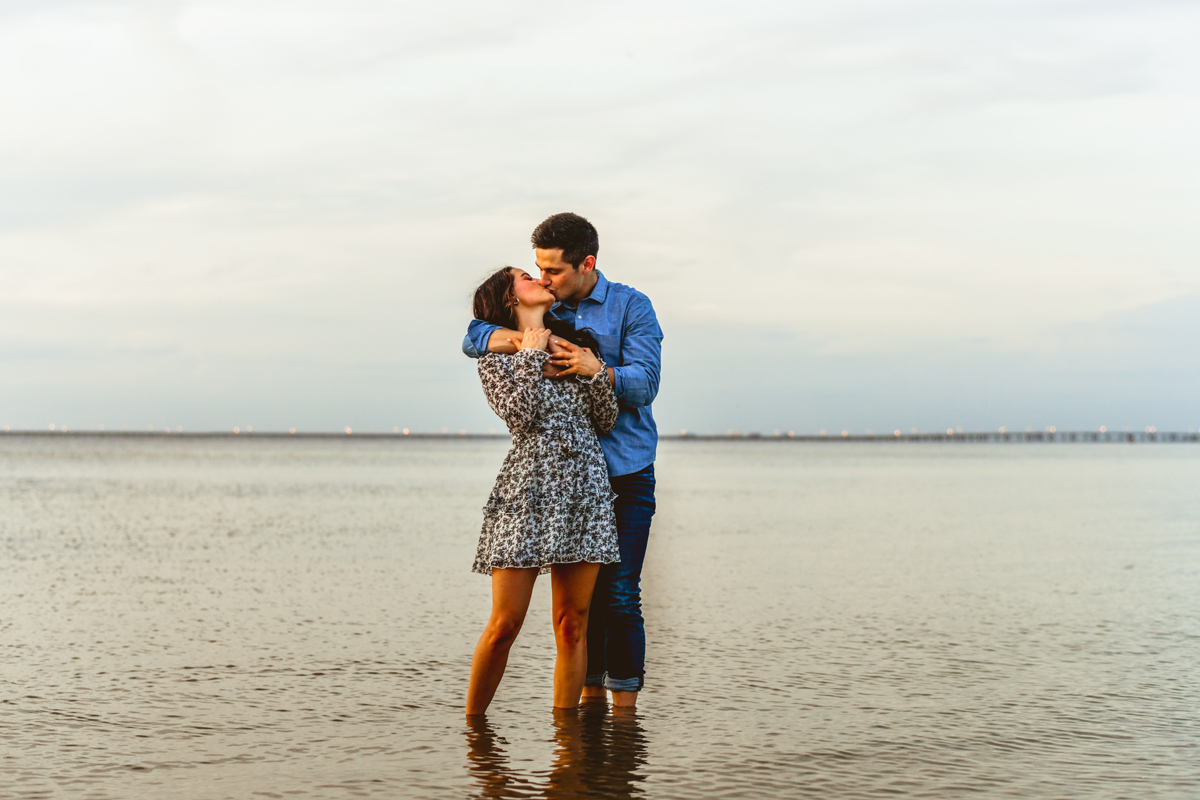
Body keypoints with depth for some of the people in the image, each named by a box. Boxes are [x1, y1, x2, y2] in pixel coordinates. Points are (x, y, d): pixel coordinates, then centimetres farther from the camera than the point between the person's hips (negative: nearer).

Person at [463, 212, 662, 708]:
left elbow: (645, 384, -9)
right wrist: (528, 339, -17)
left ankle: (625, 709, 0)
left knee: (619, 595, -6)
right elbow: (475, 338, 3)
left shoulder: (630, 307, -1)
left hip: (625, 472, -4)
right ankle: (590, 699, 19)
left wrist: (599, 370, -29)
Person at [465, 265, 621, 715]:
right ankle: (473, 722, 8)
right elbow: (520, 416, -10)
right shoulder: (497, 356, 7)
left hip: (584, 488, 4)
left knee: (572, 624, 2)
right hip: (527, 489, -4)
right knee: (505, 623, -8)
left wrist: (594, 371, -2)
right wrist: (531, 355, -4)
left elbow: (606, 421, 13)